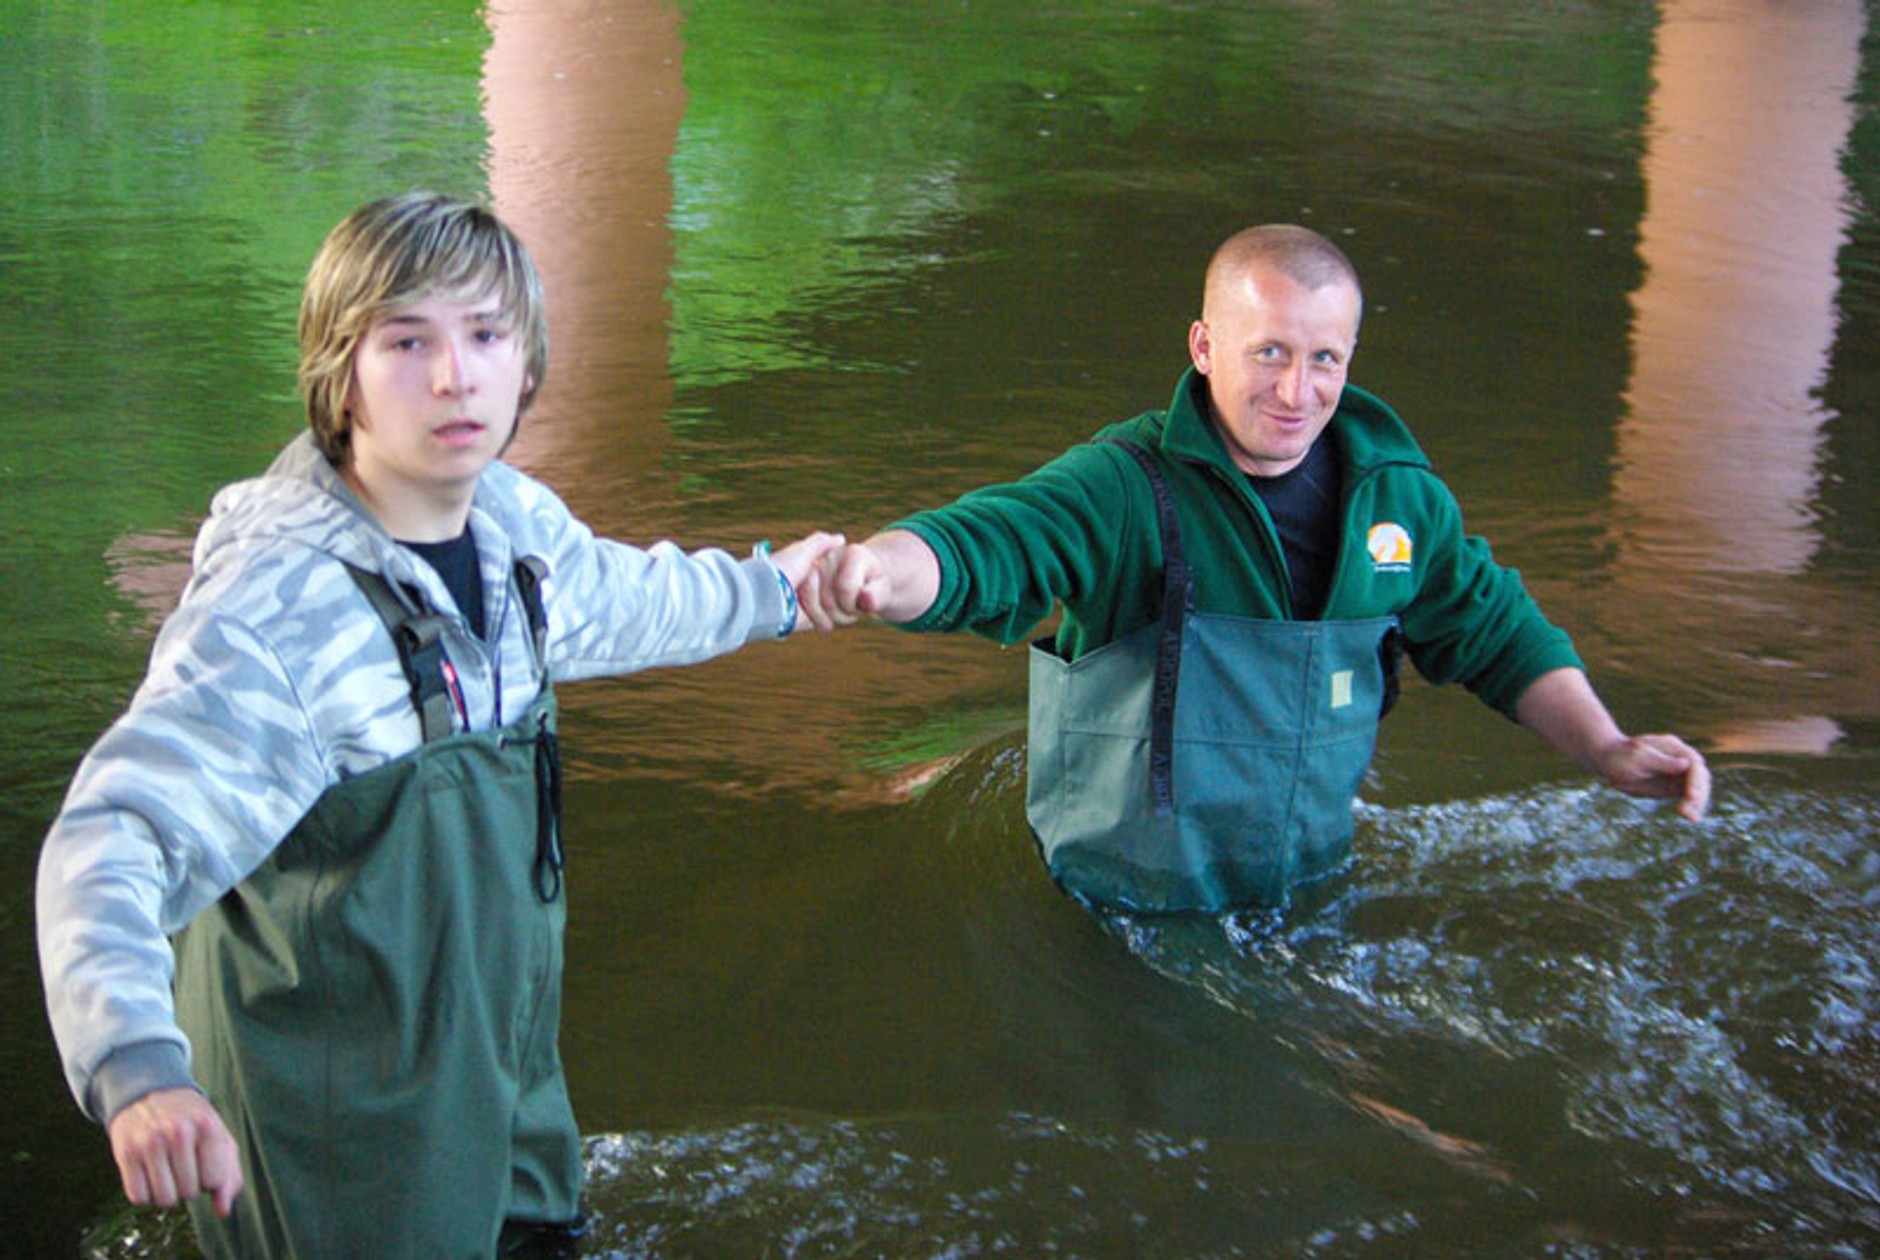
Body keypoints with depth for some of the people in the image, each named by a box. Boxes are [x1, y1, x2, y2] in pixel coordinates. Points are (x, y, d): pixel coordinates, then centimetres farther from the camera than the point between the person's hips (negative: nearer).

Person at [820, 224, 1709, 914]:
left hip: (1310, 900, 4)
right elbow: (978, 548, -31)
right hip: (1122, 923, -4)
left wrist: (1607, 753, 5)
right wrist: (875, 571, -54)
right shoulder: (1125, 490, -16)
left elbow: (1495, 631, 15)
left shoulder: (1398, 496, 1)